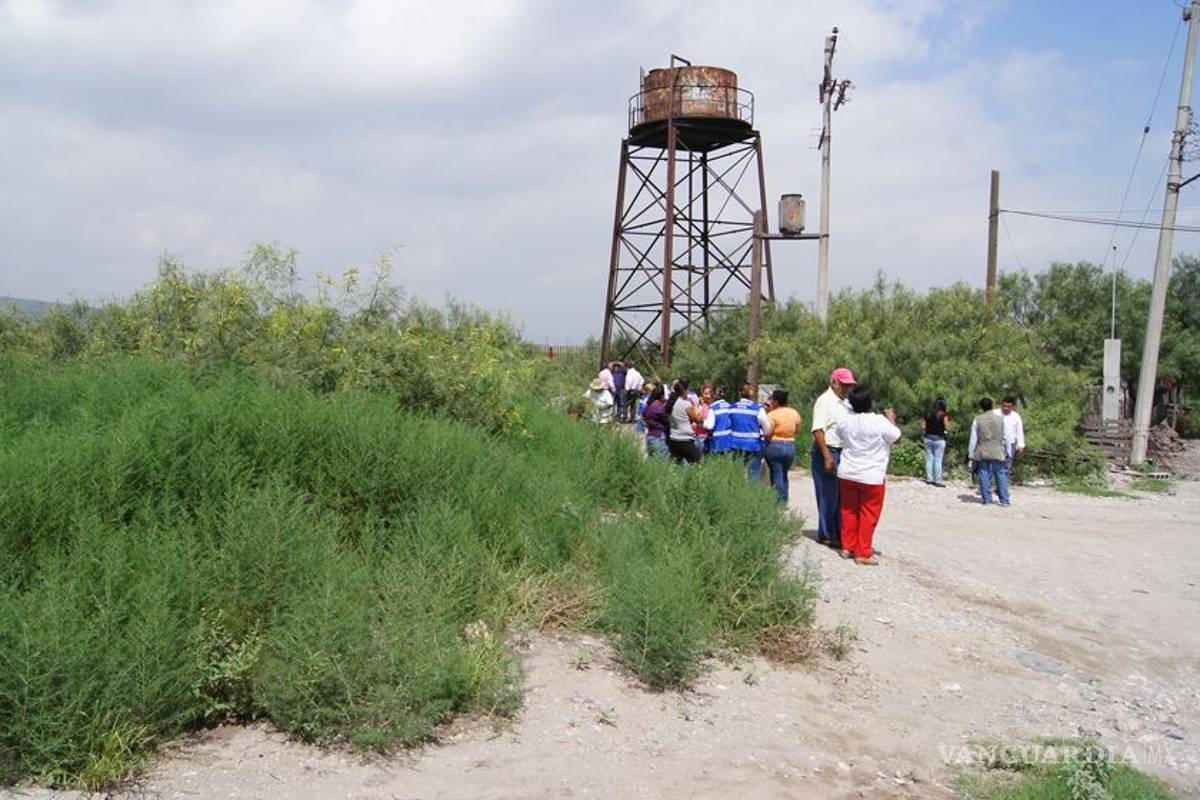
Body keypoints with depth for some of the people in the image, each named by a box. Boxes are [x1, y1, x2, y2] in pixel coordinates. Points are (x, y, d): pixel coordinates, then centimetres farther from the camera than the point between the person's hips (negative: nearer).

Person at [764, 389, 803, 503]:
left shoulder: (772, 415, -15)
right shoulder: (795, 413, 3)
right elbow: (797, 430, 12)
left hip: (774, 447, -5)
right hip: (791, 447, 5)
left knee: (777, 476, 2)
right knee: (784, 475, 18)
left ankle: (780, 503, 3)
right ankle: (785, 501, 19)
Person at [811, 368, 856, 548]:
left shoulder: (844, 403, 16)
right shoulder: (825, 400, -10)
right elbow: (818, 430, -18)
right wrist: (827, 457, -23)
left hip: (843, 453, 8)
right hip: (827, 452, -8)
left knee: (841, 497, 11)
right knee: (828, 497, -2)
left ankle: (839, 533, 19)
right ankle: (826, 535, 7)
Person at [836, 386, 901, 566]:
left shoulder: (845, 421, -3)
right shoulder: (880, 422, -17)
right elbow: (897, 438, -3)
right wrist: (891, 419, 12)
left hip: (847, 474, 5)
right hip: (872, 477, -4)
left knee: (849, 511, 15)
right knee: (868, 515, 4)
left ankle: (847, 547, 21)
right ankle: (863, 553, 6)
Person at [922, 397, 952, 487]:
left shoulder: (928, 414, 4)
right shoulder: (944, 415, -9)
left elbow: (923, 427, 3)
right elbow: (947, 428, -11)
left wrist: (924, 435, 19)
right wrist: (950, 423, 8)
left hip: (928, 438, 4)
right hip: (939, 439, -4)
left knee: (929, 459, 11)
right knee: (938, 460, 0)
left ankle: (929, 478, 14)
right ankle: (938, 480, 0)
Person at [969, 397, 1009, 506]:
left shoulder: (977, 420, -3)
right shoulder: (1000, 419, 1)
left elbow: (973, 438, -1)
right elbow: (1004, 437, 6)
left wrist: (972, 454, 5)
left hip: (982, 452, 0)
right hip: (997, 452, 0)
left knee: (984, 474, 6)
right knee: (1001, 474, 4)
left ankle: (986, 499, 6)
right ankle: (1004, 500, 2)